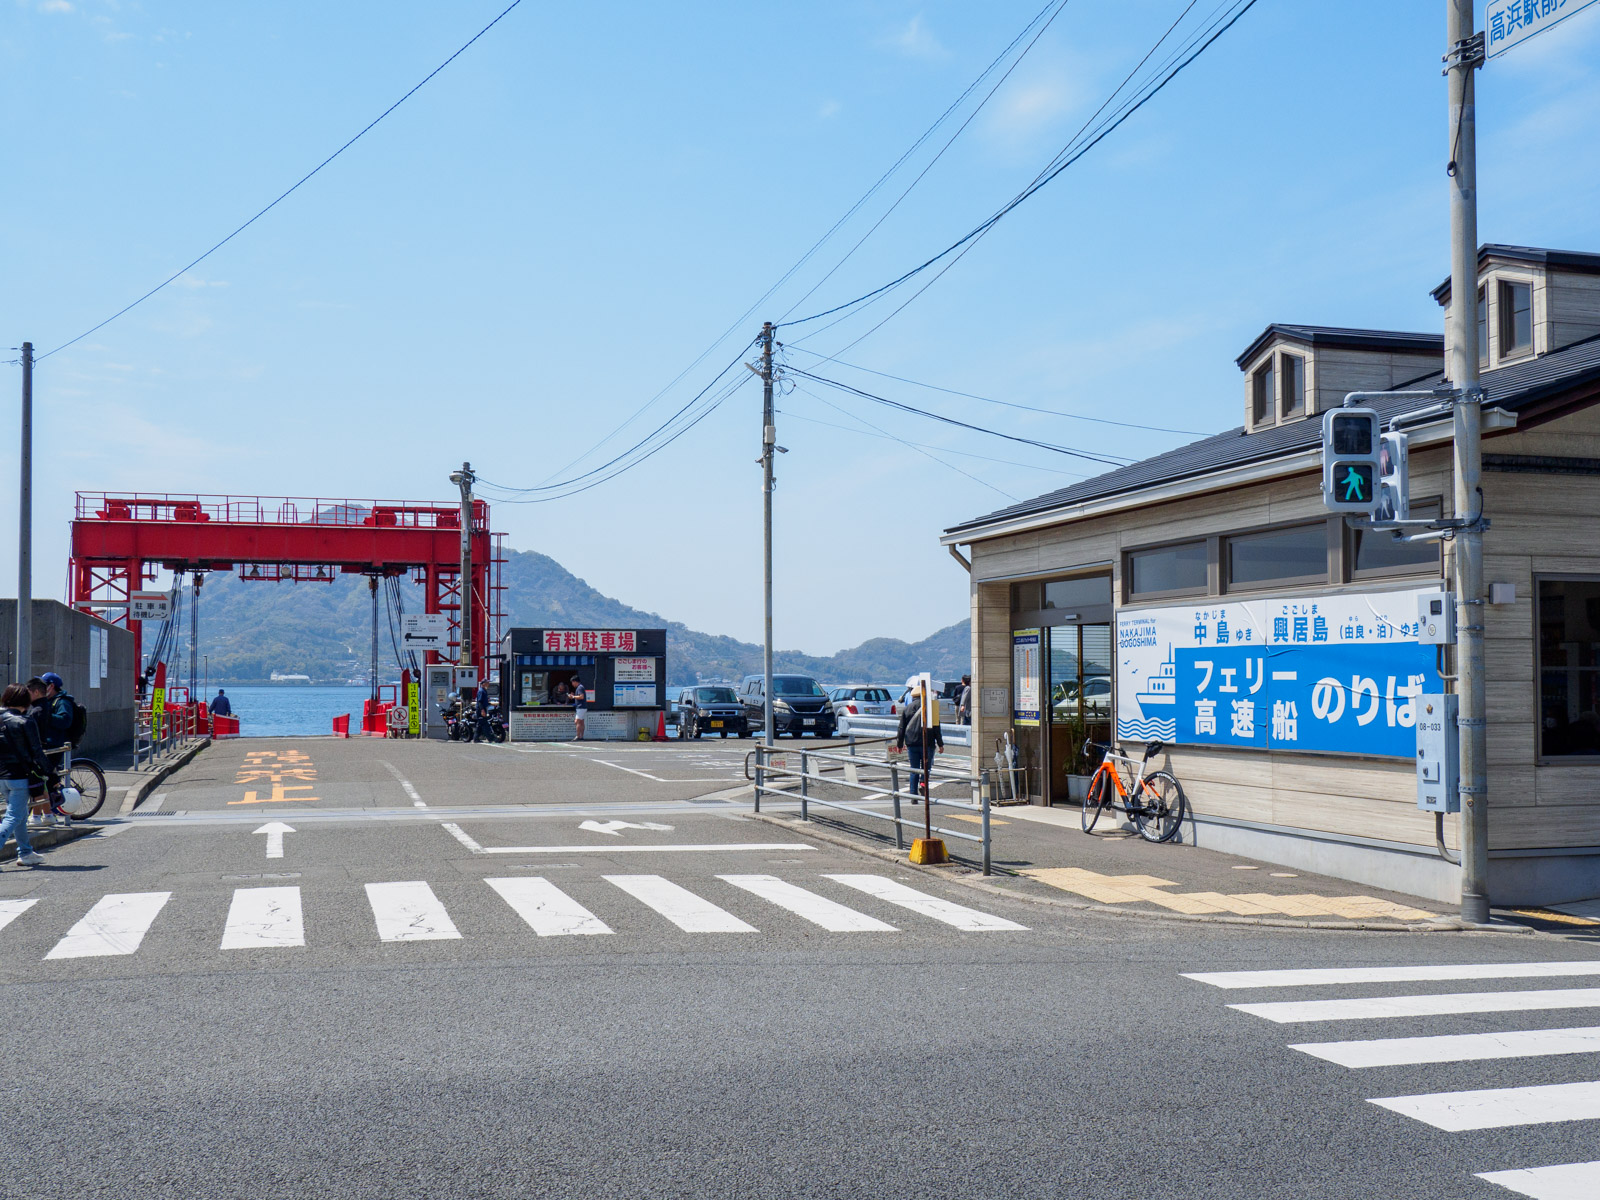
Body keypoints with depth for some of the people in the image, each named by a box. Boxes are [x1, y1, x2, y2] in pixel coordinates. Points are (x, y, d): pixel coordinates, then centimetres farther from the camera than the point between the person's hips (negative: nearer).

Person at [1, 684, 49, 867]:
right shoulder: (25, 723, -13)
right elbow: (36, 752, -11)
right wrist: (46, 773, -2)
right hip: (19, 775, -7)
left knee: (20, 813, 19)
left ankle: (25, 853, 27)